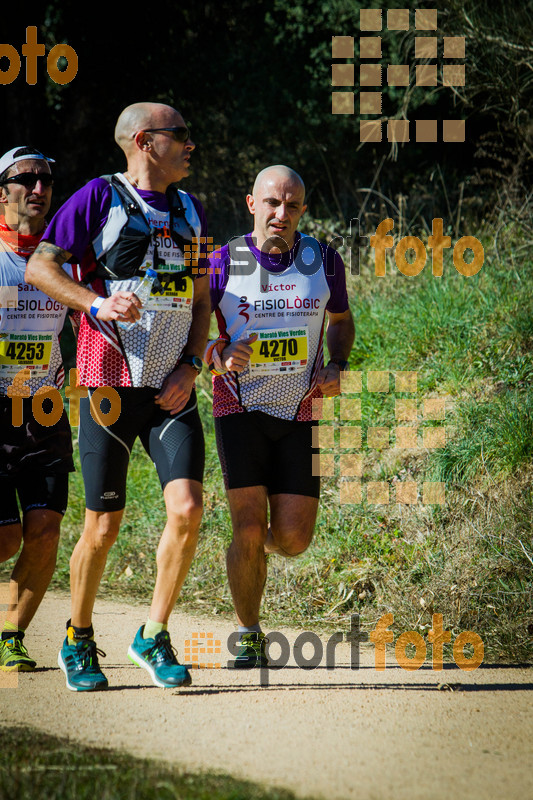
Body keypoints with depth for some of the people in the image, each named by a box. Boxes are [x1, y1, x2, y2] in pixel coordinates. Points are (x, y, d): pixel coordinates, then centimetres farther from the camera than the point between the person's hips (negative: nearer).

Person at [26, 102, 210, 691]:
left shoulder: (189, 211, 15)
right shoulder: (100, 197, -2)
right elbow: (39, 266, -8)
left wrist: (189, 367, 3)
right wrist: (98, 304, -22)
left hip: (172, 390, 4)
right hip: (110, 385, -4)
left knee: (187, 508, -14)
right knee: (103, 527, 0)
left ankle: (153, 637, 1)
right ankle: (78, 642, 21)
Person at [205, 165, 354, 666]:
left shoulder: (323, 262, 1)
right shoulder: (224, 264, -6)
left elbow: (341, 320, 19)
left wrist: (336, 368, 0)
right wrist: (217, 355, -20)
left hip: (301, 415, 2)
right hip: (241, 412, -2)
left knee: (292, 540, -4)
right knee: (249, 529, -12)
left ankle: (261, 544, 34)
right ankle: (248, 637, 7)